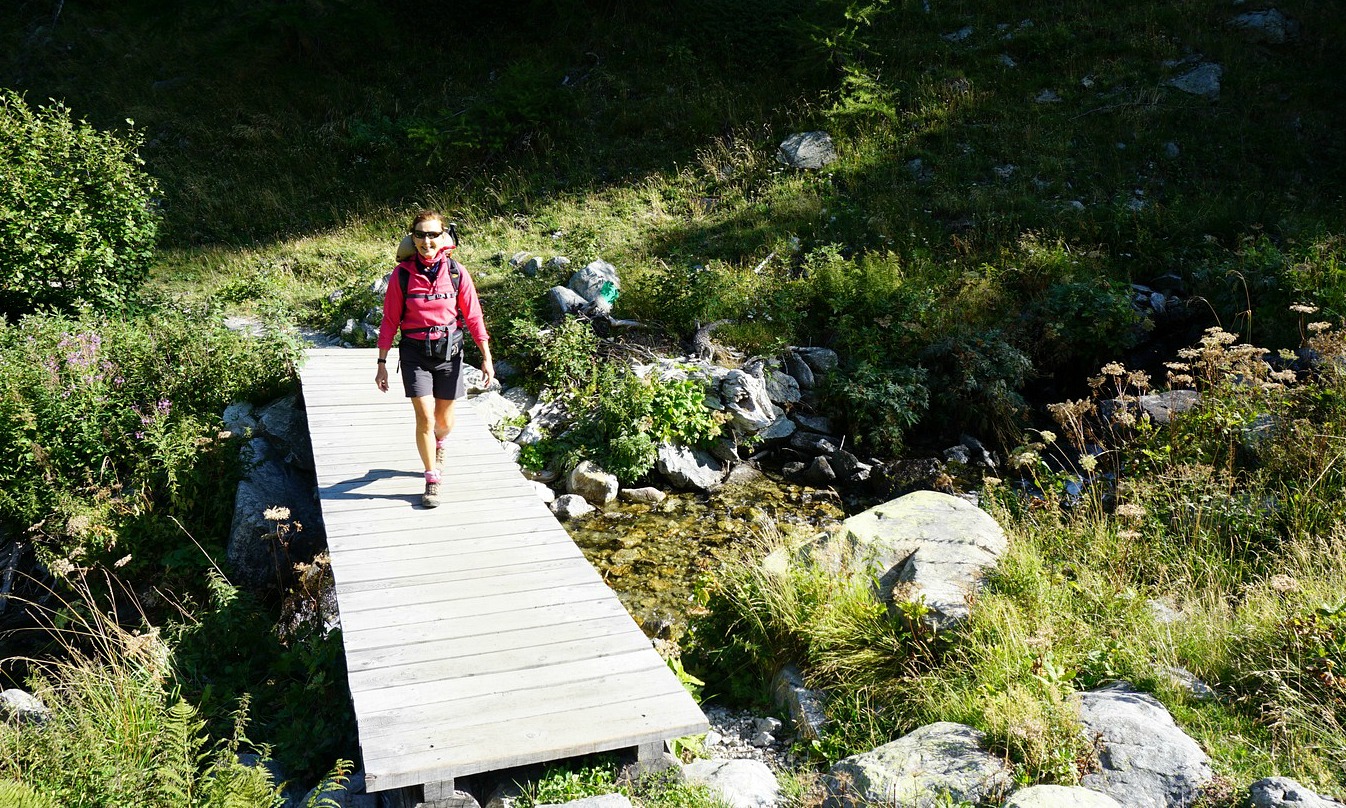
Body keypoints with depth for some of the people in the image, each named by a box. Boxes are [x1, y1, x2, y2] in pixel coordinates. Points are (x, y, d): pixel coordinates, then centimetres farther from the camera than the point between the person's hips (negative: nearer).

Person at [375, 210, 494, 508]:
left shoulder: (456, 272, -5)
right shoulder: (402, 274, -6)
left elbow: (473, 315, 0)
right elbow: (390, 321, 0)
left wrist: (486, 357, -2)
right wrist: (382, 363, 1)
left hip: (449, 352, 1)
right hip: (415, 352, -1)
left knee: (444, 421, 12)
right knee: (425, 418, -10)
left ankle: (439, 443, 50)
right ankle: (432, 480, 8)